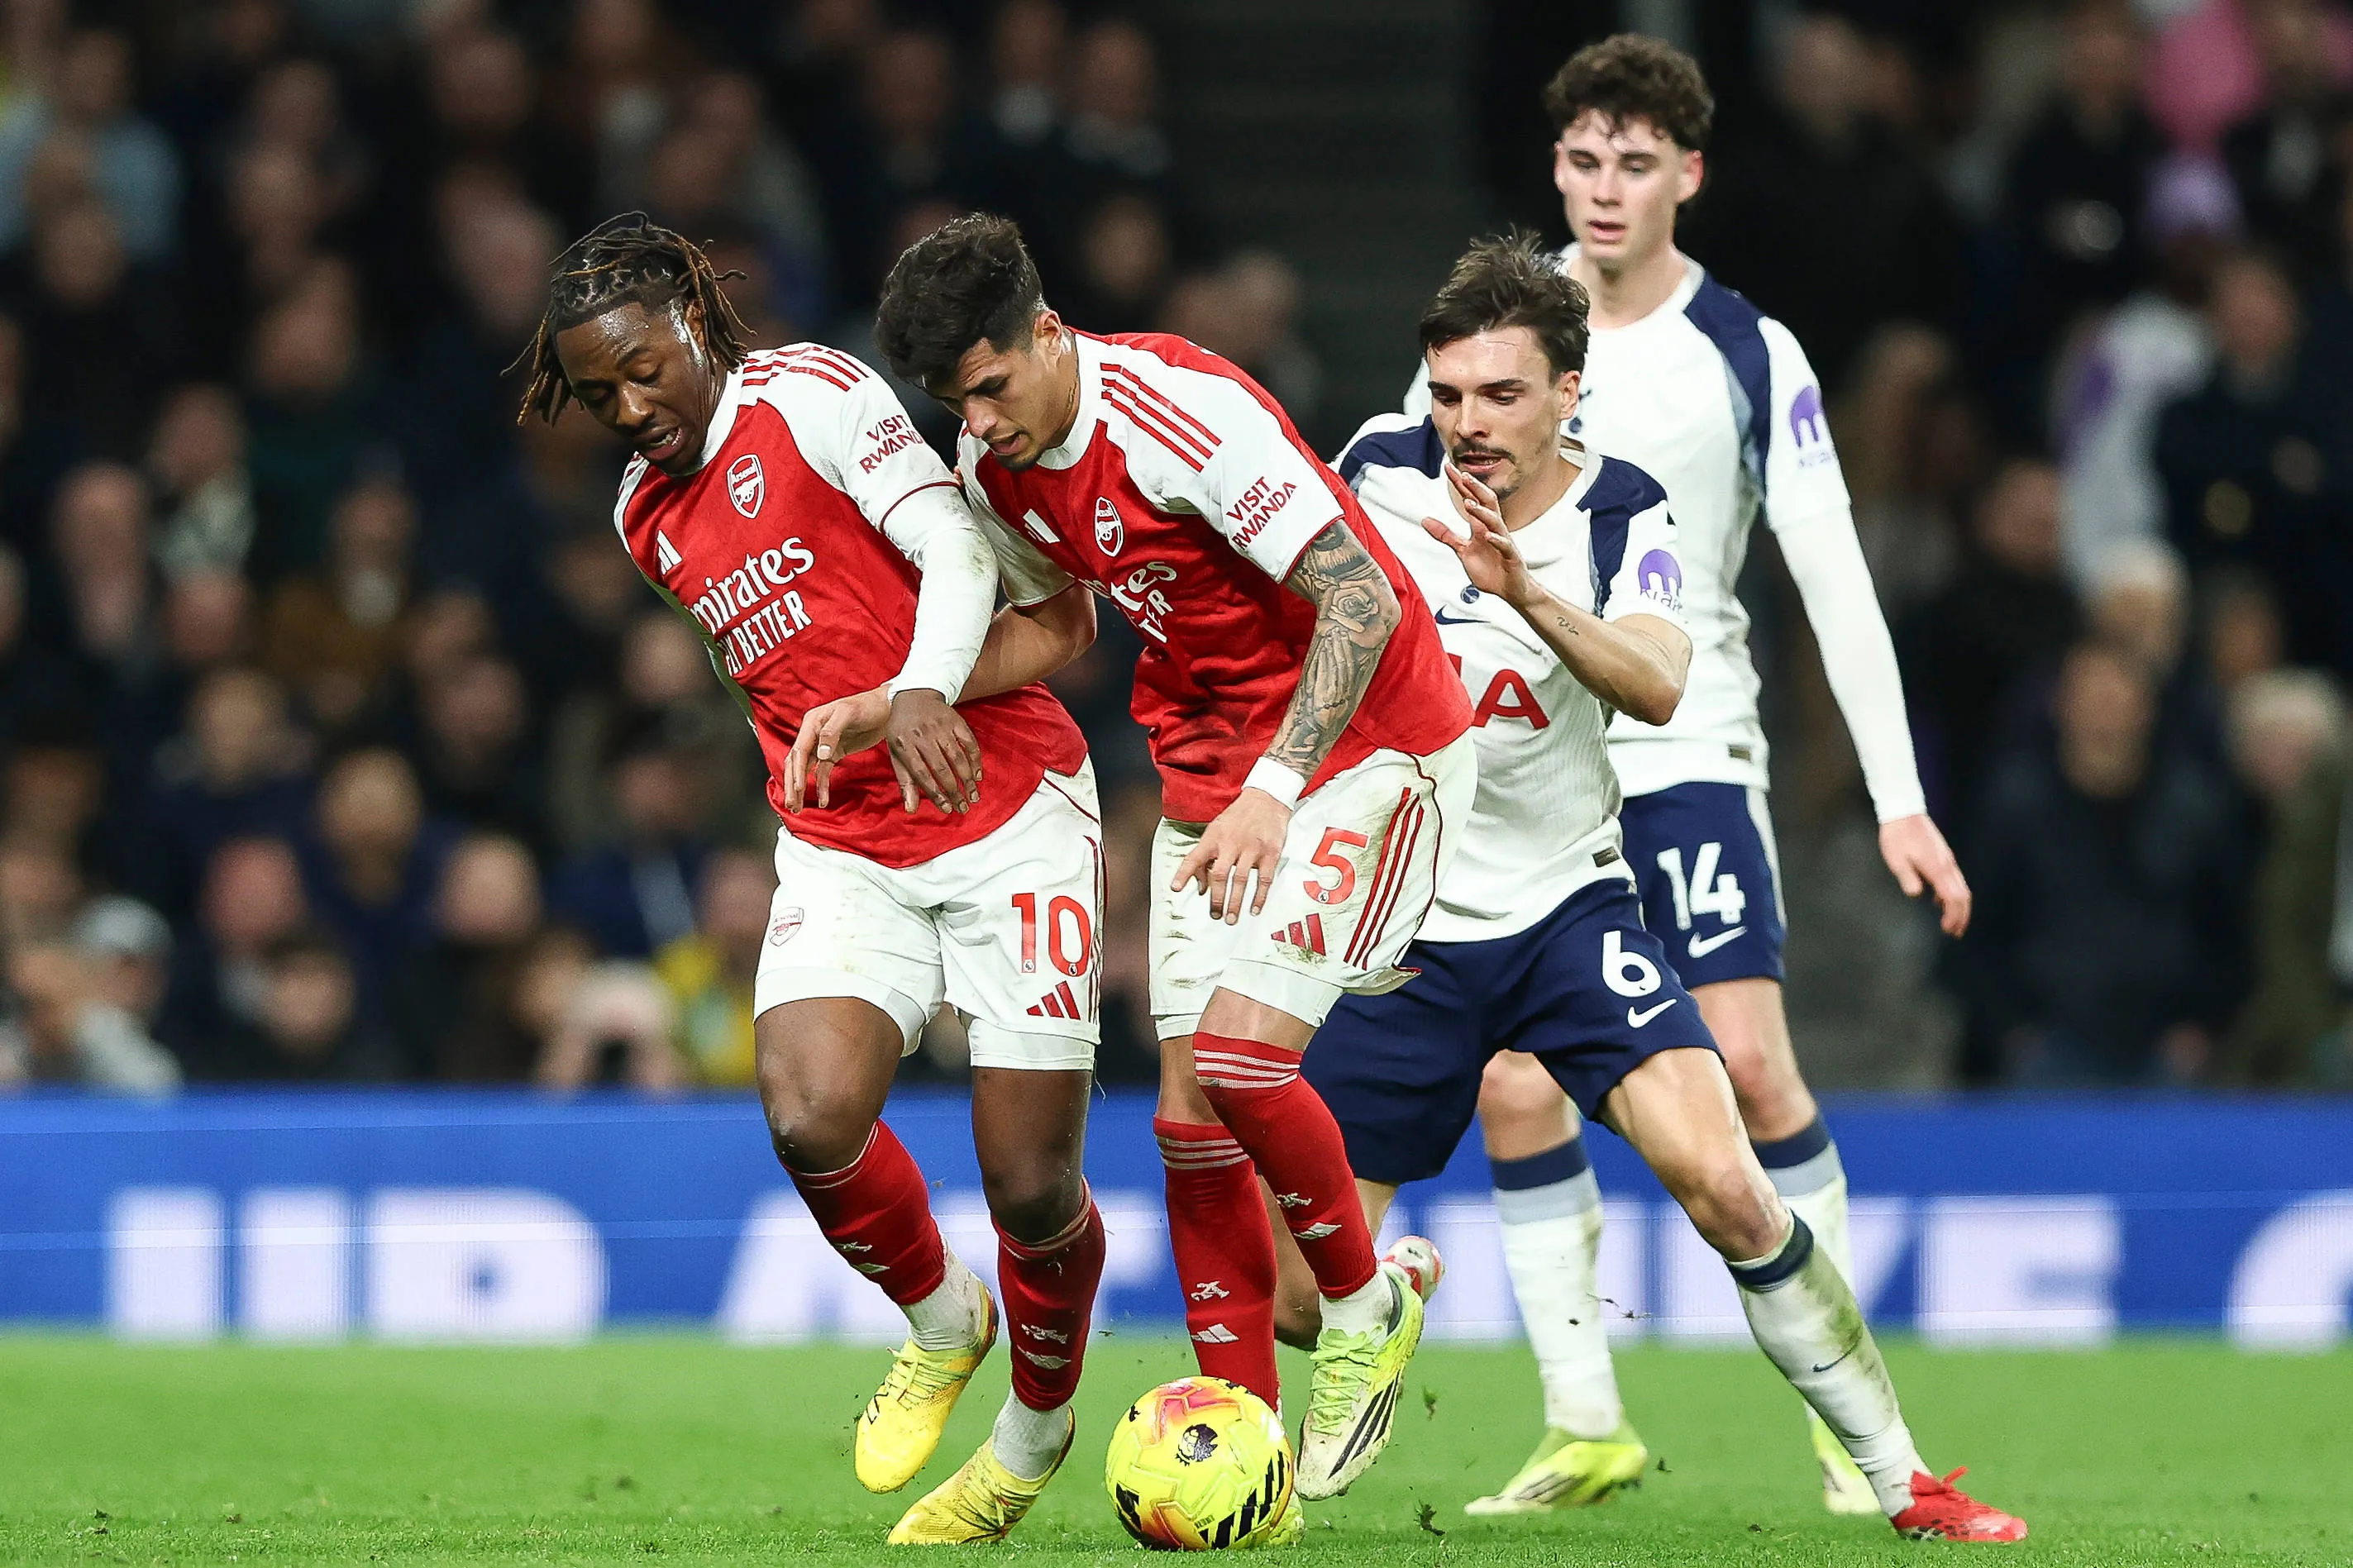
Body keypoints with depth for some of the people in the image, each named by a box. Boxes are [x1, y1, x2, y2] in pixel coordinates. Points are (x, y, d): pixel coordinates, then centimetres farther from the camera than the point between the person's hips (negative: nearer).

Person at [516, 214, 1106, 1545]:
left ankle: (1038, 1426, 24)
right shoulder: (647, 516, 14)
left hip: (1009, 809, -5)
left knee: (1031, 1185, -6)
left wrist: (919, 696, -34)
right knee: (811, 1117, -23)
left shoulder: (811, 394, -7)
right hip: (842, 848, 5)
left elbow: (955, 549, -18)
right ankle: (941, 1326, 7)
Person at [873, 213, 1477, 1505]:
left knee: (1236, 1053, -22)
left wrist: (1271, 792, -29)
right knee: (1189, 1104, 0)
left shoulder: (1181, 408, -25)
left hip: (1364, 740, -8)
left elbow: (1361, 600, -25)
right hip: (1209, 767, 8)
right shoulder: (993, 465, -1)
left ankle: (1365, 1306, 4)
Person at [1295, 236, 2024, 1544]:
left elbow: (1660, 687, -28)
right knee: (1301, 1295, -4)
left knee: (1726, 1188, -21)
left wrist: (1527, 595, -43)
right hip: (1399, 929, 1)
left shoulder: (1621, 516, -10)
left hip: (1568, 907, -1)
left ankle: (1900, 1476, -9)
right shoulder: (1382, 473, -8)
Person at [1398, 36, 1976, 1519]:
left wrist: (1902, 800, -9)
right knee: (1515, 1091, -5)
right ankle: (1583, 1428, 6)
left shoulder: (1749, 355, -3)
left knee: (1751, 1066, -14)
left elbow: (1836, 579, -4)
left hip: (1689, 750, -2)